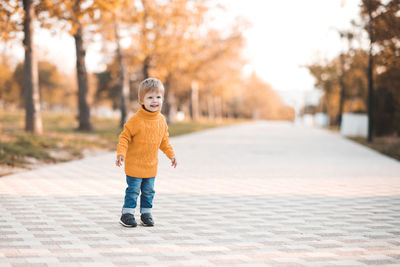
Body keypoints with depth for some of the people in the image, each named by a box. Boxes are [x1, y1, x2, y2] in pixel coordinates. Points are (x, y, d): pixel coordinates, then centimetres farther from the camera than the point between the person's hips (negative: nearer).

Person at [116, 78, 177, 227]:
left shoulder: (161, 120, 2)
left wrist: (171, 154, 15)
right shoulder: (136, 120, -17)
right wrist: (121, 154, -23)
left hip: (151, 165, 5)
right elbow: (124, 137, -13)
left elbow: (164, 140, 16)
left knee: (149, 191, 12)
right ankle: (127, 214, 10)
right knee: (133, 190, -1)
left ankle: (146, 213, 24)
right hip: (134, 164, -5)